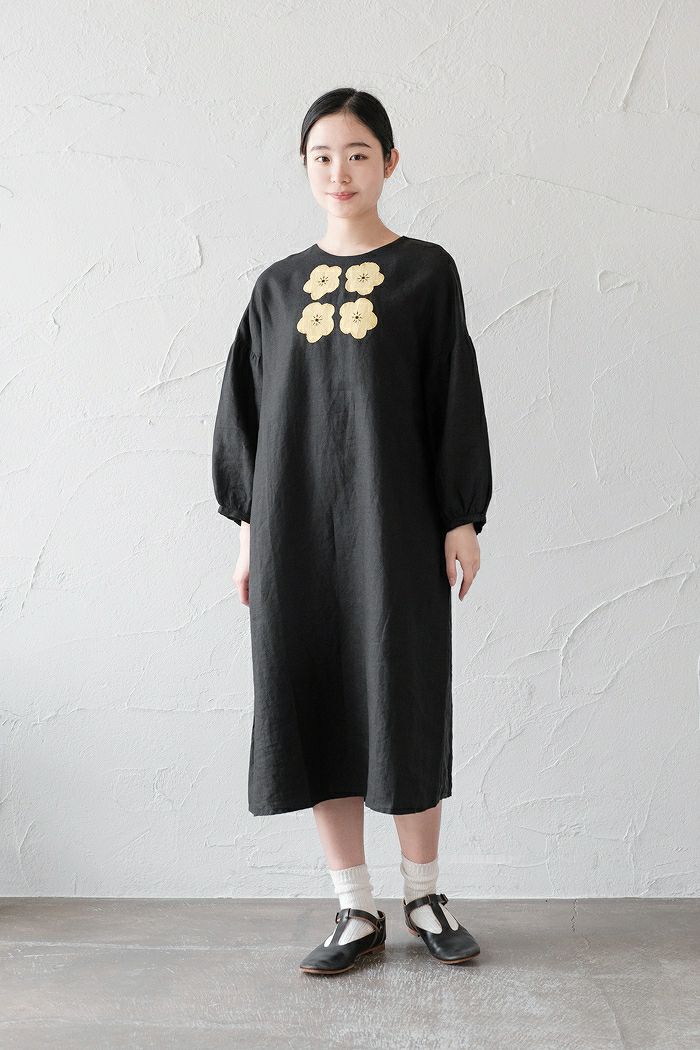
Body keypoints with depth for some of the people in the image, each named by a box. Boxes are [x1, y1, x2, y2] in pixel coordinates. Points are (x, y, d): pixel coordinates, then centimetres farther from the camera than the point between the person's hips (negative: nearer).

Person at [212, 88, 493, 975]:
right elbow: (248, 411, 11)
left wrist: (461, 519, -5)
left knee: (405, 701, 2)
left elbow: (455, 398, 0)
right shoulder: (277, 287, 12)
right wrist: (248, 528, 6)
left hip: (394, 519, -3)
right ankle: (357, 912, 16)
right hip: (296, 521, 3)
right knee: (313, 705, 3)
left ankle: (422, 895, 21)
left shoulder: (426, 271, 4)